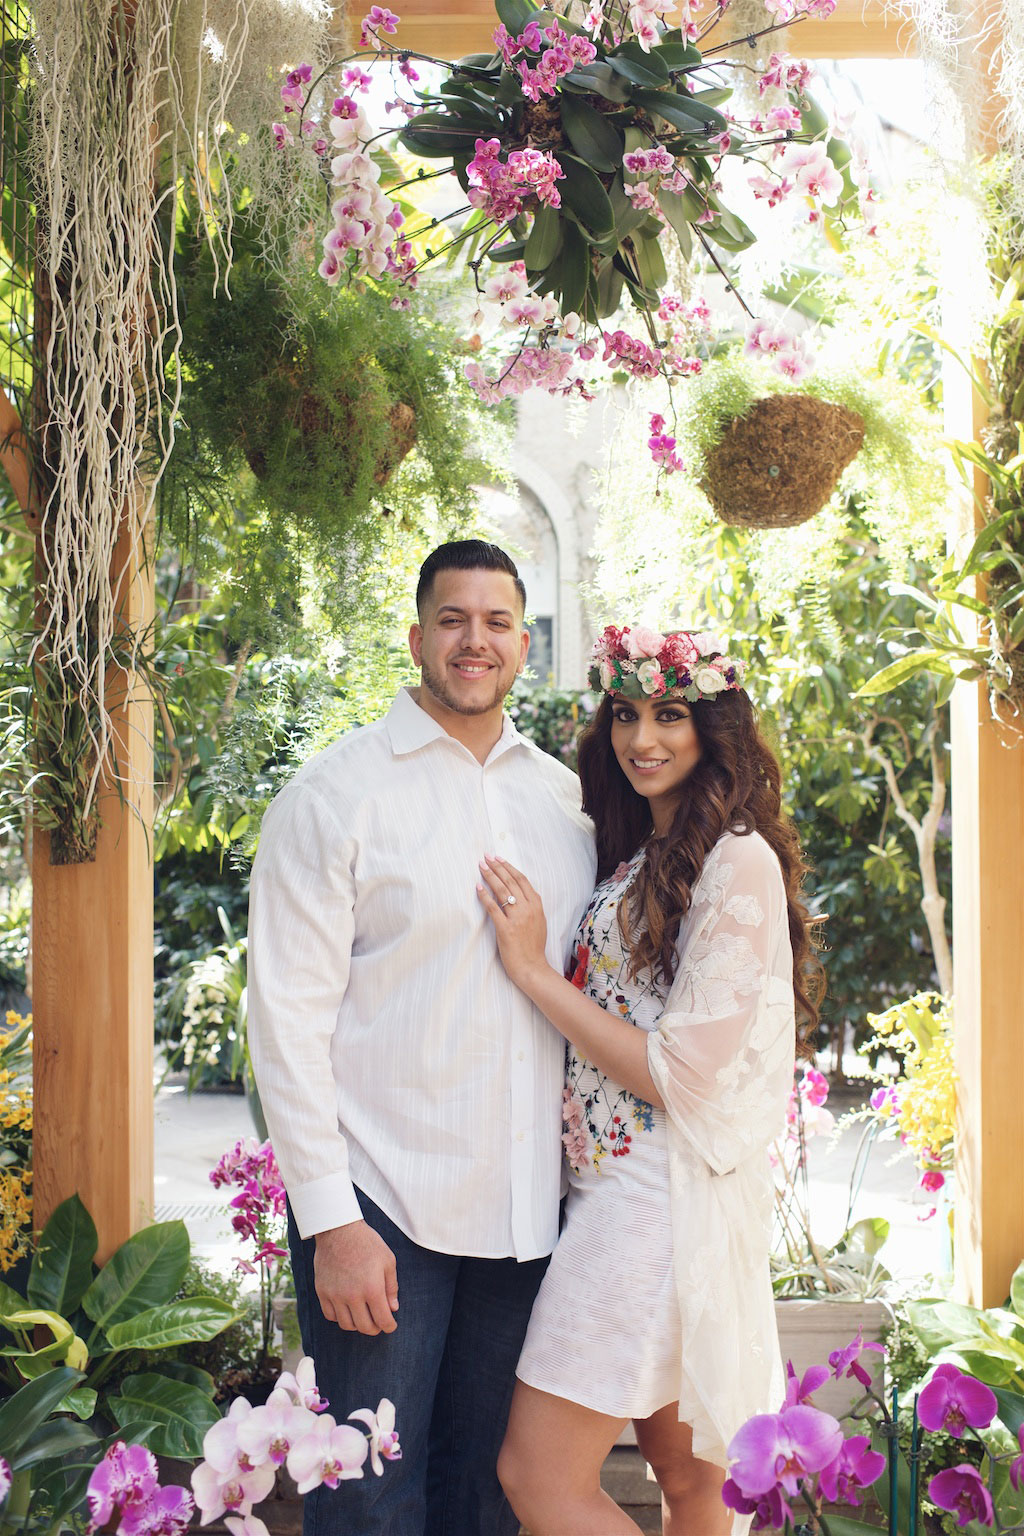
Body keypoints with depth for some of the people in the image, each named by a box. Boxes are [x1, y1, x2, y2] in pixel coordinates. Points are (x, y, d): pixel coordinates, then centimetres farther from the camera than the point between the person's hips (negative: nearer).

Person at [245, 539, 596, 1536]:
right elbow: (287, 1015, -8)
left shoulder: (566, 798, 10)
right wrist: (330, 1219, -13)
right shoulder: (334, 796, -4)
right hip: (380, 1201, -4)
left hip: (524, 1207, 4)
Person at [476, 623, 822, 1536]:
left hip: (670, 1187, -9)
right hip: (616, 1180, 9)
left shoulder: (739, 862, -13)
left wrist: (535, 969, -15)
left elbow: (683, 1074, -18)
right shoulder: (638, 856, 14)